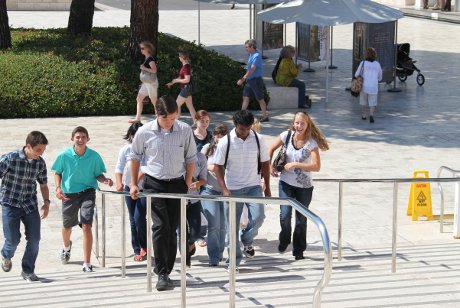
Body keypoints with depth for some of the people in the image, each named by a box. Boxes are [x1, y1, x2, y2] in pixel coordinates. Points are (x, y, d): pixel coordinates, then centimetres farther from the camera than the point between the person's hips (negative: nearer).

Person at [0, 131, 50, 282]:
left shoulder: (40, 163, -2)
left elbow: (43, 185, 13)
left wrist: (46, 202, 2)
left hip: (30, 206, 4)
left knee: (34, 239, -2)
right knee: (13, 240, -4)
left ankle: (28, 271, 17)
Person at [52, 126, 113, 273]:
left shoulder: (94, 156, -9)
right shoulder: (64, 155, -8)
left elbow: (98, 174, 2)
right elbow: (57, 173, 5)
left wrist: (105, 180, -20)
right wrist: (58, 188, -10)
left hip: (87, 193, -2)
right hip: (69, 194, 2)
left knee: (86, 225, -17)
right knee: (67, 226, 20)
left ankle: (87, 263, -12)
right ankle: (67, 247, 57)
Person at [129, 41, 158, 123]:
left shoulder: (151, 59, -15)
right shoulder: (147, 59, 14)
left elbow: (154, 70, -25)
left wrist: (144, 68, -19)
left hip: (151, 82, -10)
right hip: (146, 83, 10)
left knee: (154, 101, -4)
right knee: (139, 99, 8)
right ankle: (138, 118, 11)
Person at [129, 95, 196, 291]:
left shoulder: (185, 130, -6)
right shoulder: (145, 132, -8)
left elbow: (190, 158, 6)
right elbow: (135, 157, 7)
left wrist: (188, 184, 3)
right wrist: (134, 184, 7)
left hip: (177, 184, 2)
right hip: (154, 184, -2)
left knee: (172, 229, 5)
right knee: (160, 226, -14)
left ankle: (165, 270, 15)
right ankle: (162, 273, -12)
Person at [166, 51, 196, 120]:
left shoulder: (186, 67, -20)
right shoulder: (185, 65, 10)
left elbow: (187, 80, -24)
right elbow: (181, 77, 20)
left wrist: (176, 80, -14)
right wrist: (172, 83, 16)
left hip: (185, 88, -10)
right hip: (187, 88, 10)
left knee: (177, 105, -1)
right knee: (190, 106, 11)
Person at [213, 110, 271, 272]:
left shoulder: (258, 139, -2)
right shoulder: (225, 142, -8)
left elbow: (265, 163, 7)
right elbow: (218, 167, -5)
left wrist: (267, 187, 7)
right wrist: (224, 189, -14)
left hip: (253, 187, 1)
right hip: (232, 189, -1)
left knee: (258, 217, -15)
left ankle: (247, 240, 15)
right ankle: (234, 260, 10)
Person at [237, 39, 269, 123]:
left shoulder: (257, 56, -19)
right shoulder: (251, 55, 9)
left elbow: (252, 69, -25)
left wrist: (243, 79, -27)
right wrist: (244, 79, 16)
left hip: (256, 80, -9)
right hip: (249, 80, 9)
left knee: (260, 99, 0)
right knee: (245, 97, 7)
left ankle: (265, 116, 9)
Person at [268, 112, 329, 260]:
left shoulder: (312, 142, -15)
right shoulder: (286, 136, -8)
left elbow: (316, 167, -22)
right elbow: (271, 149, 9)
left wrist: (295, 164, -24)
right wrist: (270, 166, 4)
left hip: (304, 186, -1)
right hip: (286, 182, 1)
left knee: (301, 219, 10)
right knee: (285, 215, -12)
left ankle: (299, 250, 28)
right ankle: (284, 240, 20)